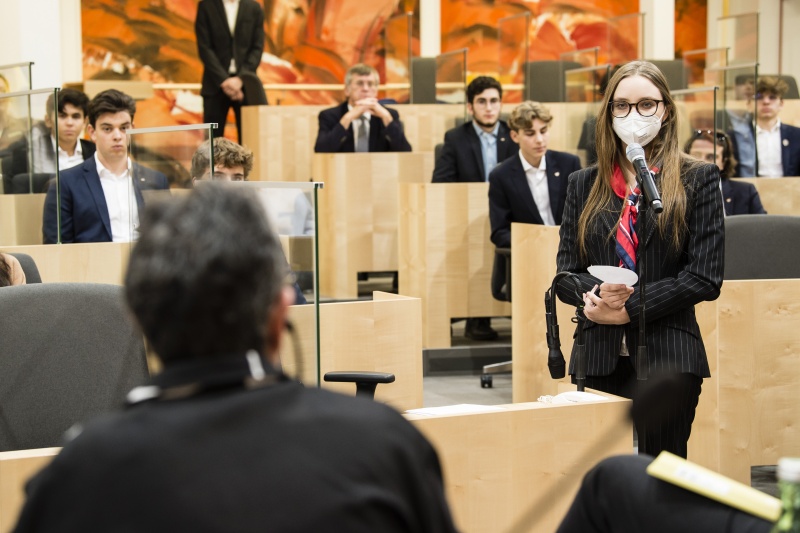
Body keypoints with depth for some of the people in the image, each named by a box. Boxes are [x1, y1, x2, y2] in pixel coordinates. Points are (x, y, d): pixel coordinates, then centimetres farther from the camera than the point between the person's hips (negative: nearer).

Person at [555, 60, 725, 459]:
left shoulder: (698, 180, 3)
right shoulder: (584, 184, 13)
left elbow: (705, 277, -4)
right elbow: (565, 273, 11)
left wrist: (627, 309, -10)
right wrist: (596, 294, -12)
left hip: (667, 355, -3)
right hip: (598, 355, 3)